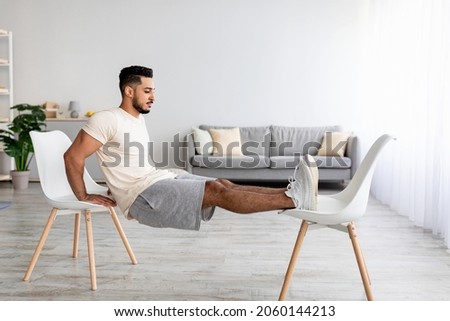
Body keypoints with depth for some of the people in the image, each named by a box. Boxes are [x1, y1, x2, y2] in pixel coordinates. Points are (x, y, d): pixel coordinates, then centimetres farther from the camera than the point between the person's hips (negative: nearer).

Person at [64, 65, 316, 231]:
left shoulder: (138, 119, 17)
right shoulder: (107, 119, -11)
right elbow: (73, 156, -13)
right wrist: (83, 197, -10)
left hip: (159, 180, 9)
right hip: (142, 196, -9)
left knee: (222, 184, -8)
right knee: (216, 192, -22)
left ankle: (288, 194, -14)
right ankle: (293, 199, -25)